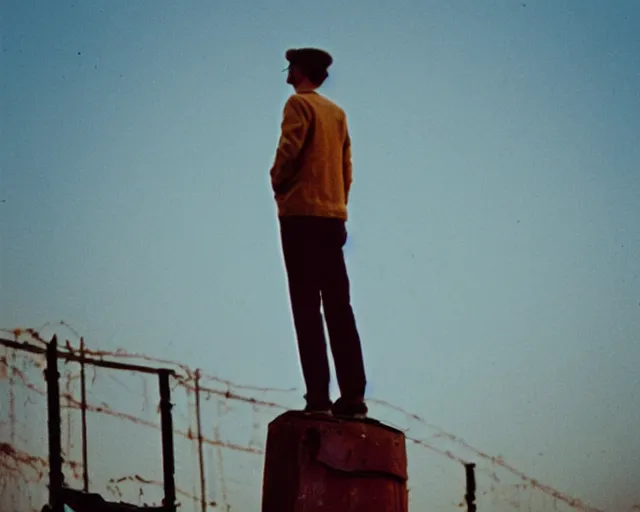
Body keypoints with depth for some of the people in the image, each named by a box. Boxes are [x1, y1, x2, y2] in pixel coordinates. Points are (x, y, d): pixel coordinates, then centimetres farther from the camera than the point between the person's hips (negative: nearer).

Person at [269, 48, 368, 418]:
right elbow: (347, 166, 15)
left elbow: (289, 150, -14)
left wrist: (278, 182, 4)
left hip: (301, 214, -6)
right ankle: (353, 397, 0)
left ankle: (318, 397, -13)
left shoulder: (299, 104, -3)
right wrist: (338, 206, 17)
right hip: (333, 217, 6)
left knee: (307, 307, -7)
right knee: (339, 308, 5)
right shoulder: (337, 112, 17)